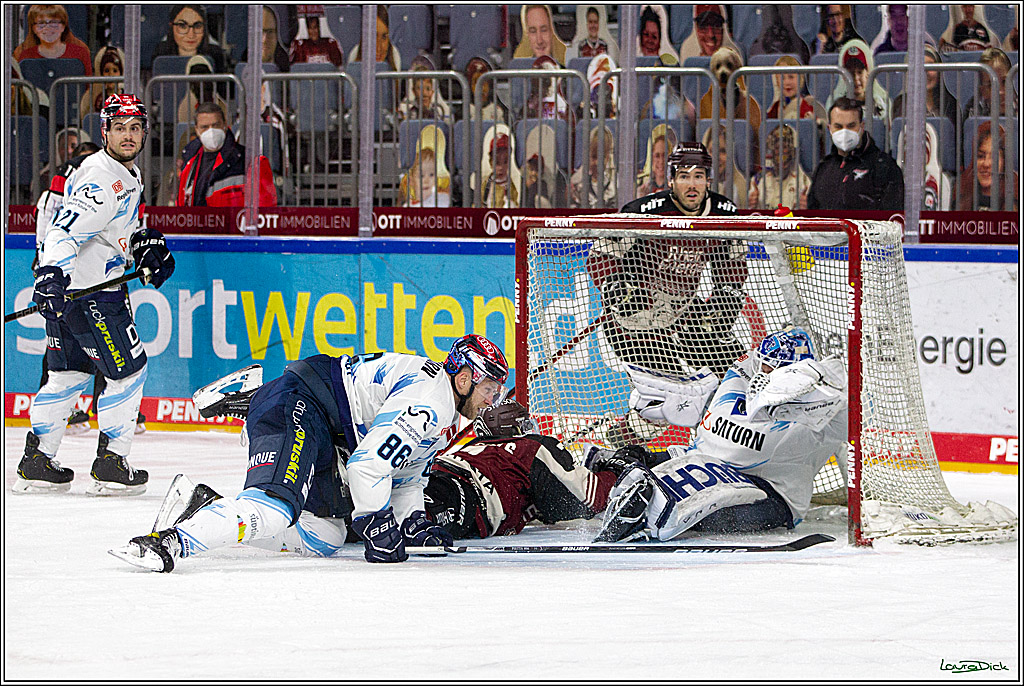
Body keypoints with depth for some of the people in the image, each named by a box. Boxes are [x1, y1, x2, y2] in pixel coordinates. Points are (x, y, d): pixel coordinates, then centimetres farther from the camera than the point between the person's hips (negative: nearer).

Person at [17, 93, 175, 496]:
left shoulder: (128, 175, 14)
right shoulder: (100, 180, -20)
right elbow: (66, 230, -31)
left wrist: (145, 245, 14)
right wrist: (51, 274, -43)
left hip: (100, 285, 10)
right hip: (86, 291, -10)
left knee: (70, 372, 14)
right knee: (127, 369, -3)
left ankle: (36, 462, 18)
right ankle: (111, 466, 1)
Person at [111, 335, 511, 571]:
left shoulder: (446, 416, 19)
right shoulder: (426, 403, -17)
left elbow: (405, 476, 28)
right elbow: (368, 466, -23)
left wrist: (413, 522, 11)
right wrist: (378, 530, -14)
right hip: (296, 409, -11)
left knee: (324, 537, 9)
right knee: (276, 507, -32)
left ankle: (211, 510, 10)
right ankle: (171, 541, -42)